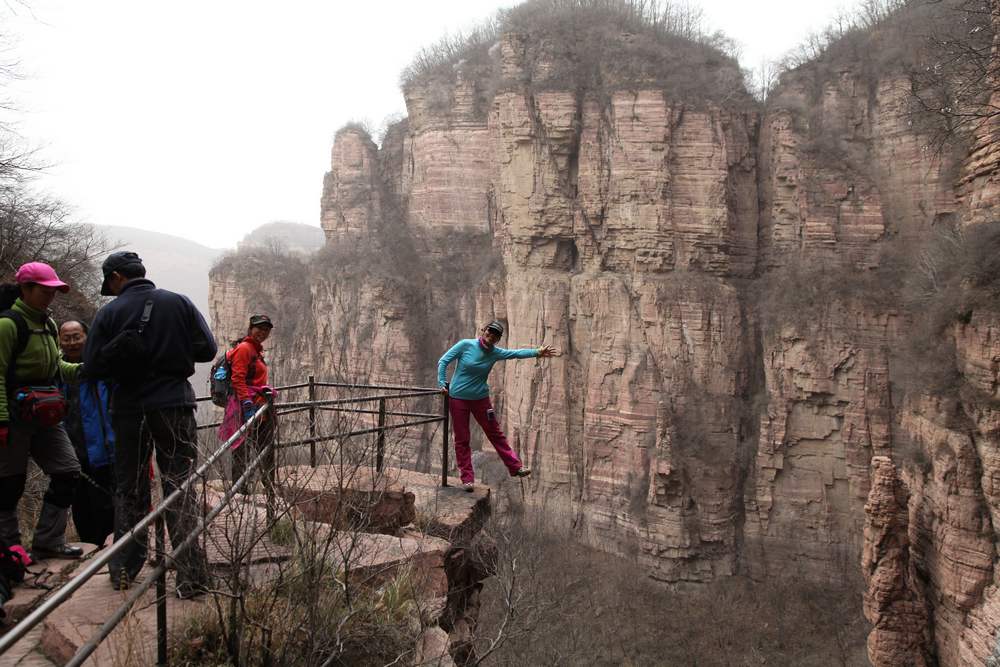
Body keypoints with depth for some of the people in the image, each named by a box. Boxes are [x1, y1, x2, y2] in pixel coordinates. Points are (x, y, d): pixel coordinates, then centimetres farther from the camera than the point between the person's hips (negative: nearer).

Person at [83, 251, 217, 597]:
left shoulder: (109, 313, -5)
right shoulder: (179, 303, -3)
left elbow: (93, 368, -5)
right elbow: (207, 349, -2)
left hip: (128, 410, 1)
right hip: (174, 406, 0)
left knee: (129, 491, 15)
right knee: (180, 488, 2)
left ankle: (123, 571, 24)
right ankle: (191, 576, -3)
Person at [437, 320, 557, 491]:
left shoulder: (494, 353, -1)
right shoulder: (466, 345, -11)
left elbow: (516, 353, -7)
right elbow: (443, 361, -6)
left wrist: (537, 352, -16)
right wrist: (442, 384, -10)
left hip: (480, 398, 3)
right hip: (458, 398, -3)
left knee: (496, 434, 8)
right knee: (462, 439, 3)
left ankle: (515, 467, 17)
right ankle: (467, 478, 10)